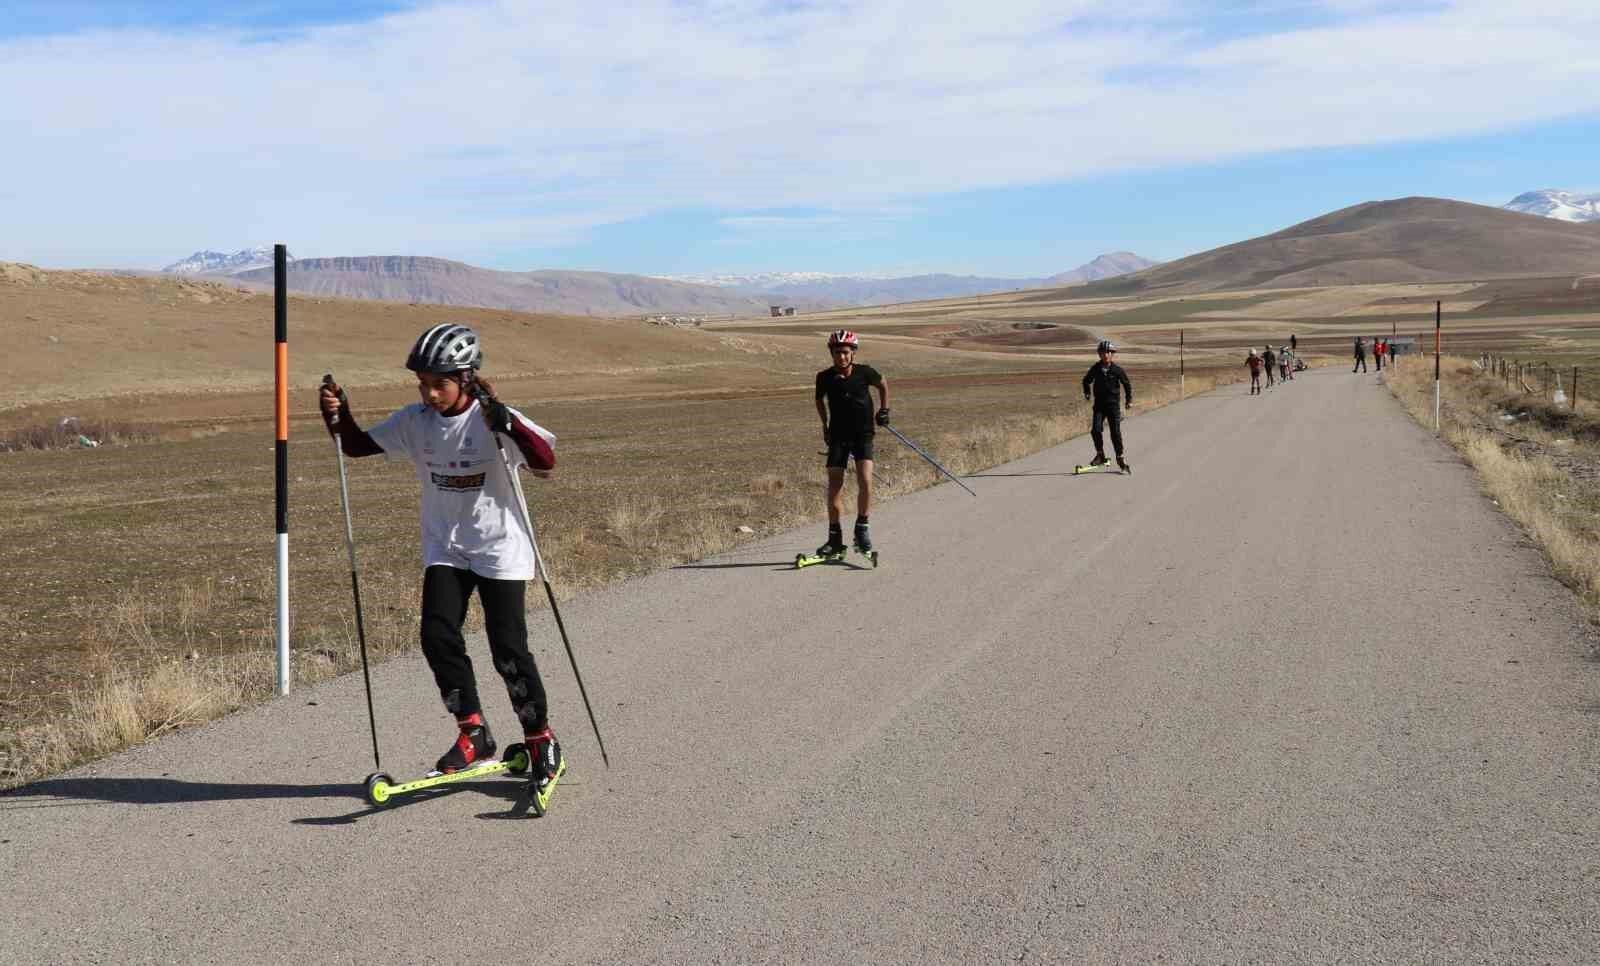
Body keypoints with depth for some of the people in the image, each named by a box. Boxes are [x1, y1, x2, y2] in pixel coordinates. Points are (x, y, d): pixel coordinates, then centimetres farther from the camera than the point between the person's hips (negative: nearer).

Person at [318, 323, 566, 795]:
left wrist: (504, 421, -41)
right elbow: (359, 445, 9)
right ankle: (473, 732, 7)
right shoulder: (414, 421, -1)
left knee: (508, 648, -5)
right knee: (438, 635, -10)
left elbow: (546, 461, -29)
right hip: (445, 547, 5)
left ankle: (541, 741, 12)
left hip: (500, 548, -5)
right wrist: (337, 416, -9)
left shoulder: (495, 420, -16)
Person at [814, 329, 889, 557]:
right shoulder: (825, 377, -7)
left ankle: (862, 528, 0)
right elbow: (820, 400, 14)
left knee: (865, 481, -18)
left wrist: (883, 410, 11)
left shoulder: (864, 372, -10)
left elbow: (883, 385, 12)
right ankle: (835, 539, 6)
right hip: (838, 435, 1)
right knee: (834, 486, -3)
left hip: (863, 433, -1)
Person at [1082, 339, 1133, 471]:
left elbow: (1127, 384, 7)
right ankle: (1100, 455, 5)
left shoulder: (1117, 370, -6)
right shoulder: (1095, 368, -1)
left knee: (1115, 432, -3)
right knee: (1095, 429, -12)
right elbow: (1086, 380, 18)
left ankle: (1121, 457, 10)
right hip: (1099, 403, 2)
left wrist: (1129, 400, 6)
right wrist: (1087, 393, 7)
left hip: (1113, 404, -2)